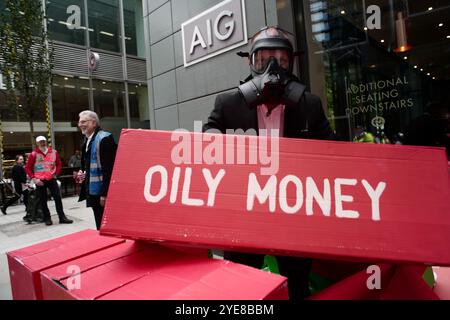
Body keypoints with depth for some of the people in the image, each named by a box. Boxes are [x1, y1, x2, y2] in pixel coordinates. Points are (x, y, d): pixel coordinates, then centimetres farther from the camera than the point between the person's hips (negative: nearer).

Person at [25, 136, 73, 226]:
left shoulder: (53, 152, 3)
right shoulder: (34, 154, -5)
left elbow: (59, 164, 13)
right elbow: (27, 168, -1)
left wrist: (56, 174, 2)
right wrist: (34, 178, -9)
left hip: (52, 179, 2)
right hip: (40, 181, -2)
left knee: (58, 198, 1)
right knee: (43, 201, 5)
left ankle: (62, 217, 9)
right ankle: (47, 219, 16)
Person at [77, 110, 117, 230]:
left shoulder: (104, 138, -15)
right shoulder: (87, 141, 14)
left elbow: (108, 168, -20)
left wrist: (105, 193, -22)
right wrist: (83, 173, 9)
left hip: (103, 192, -9)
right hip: (92, 191, 9)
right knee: (100, 226, 16)